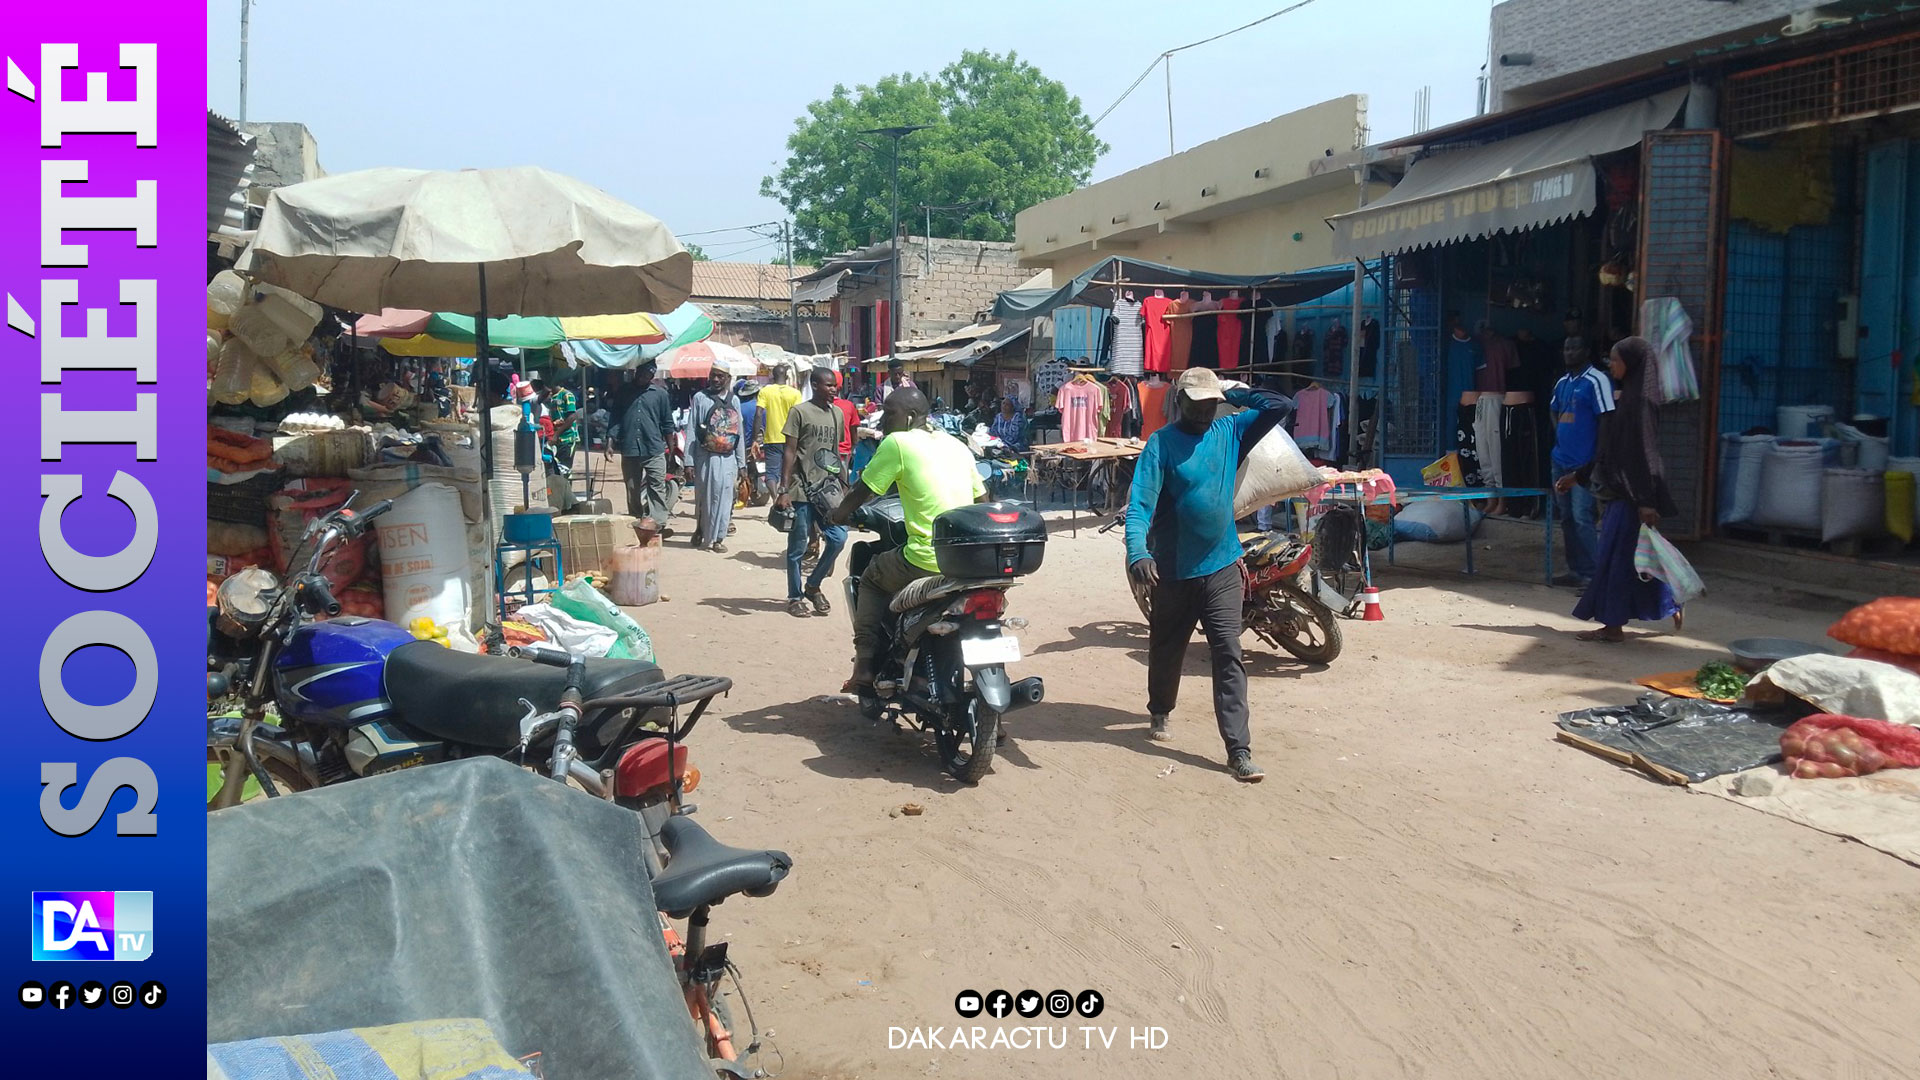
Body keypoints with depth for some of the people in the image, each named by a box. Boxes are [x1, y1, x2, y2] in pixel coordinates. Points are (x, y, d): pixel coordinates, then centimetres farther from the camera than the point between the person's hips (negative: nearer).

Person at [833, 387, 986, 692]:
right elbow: (982, 501, 19)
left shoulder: (897, 443, -4)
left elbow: (860, 493, 2)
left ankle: (865, 671, 14)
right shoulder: (957, 445, 14)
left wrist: (839, 515, 21)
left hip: (926, 562, -6)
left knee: (872, 578, 22)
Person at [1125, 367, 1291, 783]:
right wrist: (1137, 551, -33)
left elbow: (1277, 407, 1)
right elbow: (1140, 503, -17)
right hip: (1174, 571, -1)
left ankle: (1239, 750, -7)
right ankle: (1159, 713, 45)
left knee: (1229, 656, -6)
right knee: (1167, 650, 18)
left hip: (1222, 567, 2)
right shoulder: (1162, 443, -8)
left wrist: (1234, 393, 0)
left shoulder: (1230, 432, 5)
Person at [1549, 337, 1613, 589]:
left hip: (1584, 464, -8)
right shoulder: (1562, 383, 13)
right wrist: (1560, 435, 11)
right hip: (1561, 461, 8)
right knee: (1567, 519, 12)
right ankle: (1576, 569, 20)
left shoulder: (1596, 381, -9)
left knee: (1583, 519, -10)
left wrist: (1597, 462, -15)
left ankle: (1592, 575, -5)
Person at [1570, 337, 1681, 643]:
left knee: (1614, 555, -4)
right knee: (1635, 557, 15)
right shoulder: (1627, 397, 13)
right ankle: (1670, 606, 26)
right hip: (1619, 489, 10)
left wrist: (1646, 501, -23)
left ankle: (1613, 625, 2)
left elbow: (1644, 451, -20)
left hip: (1630, 493, -10)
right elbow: (1610, 448, 20)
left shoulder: (1640, 400, -15)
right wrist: (1580, 476, 25)